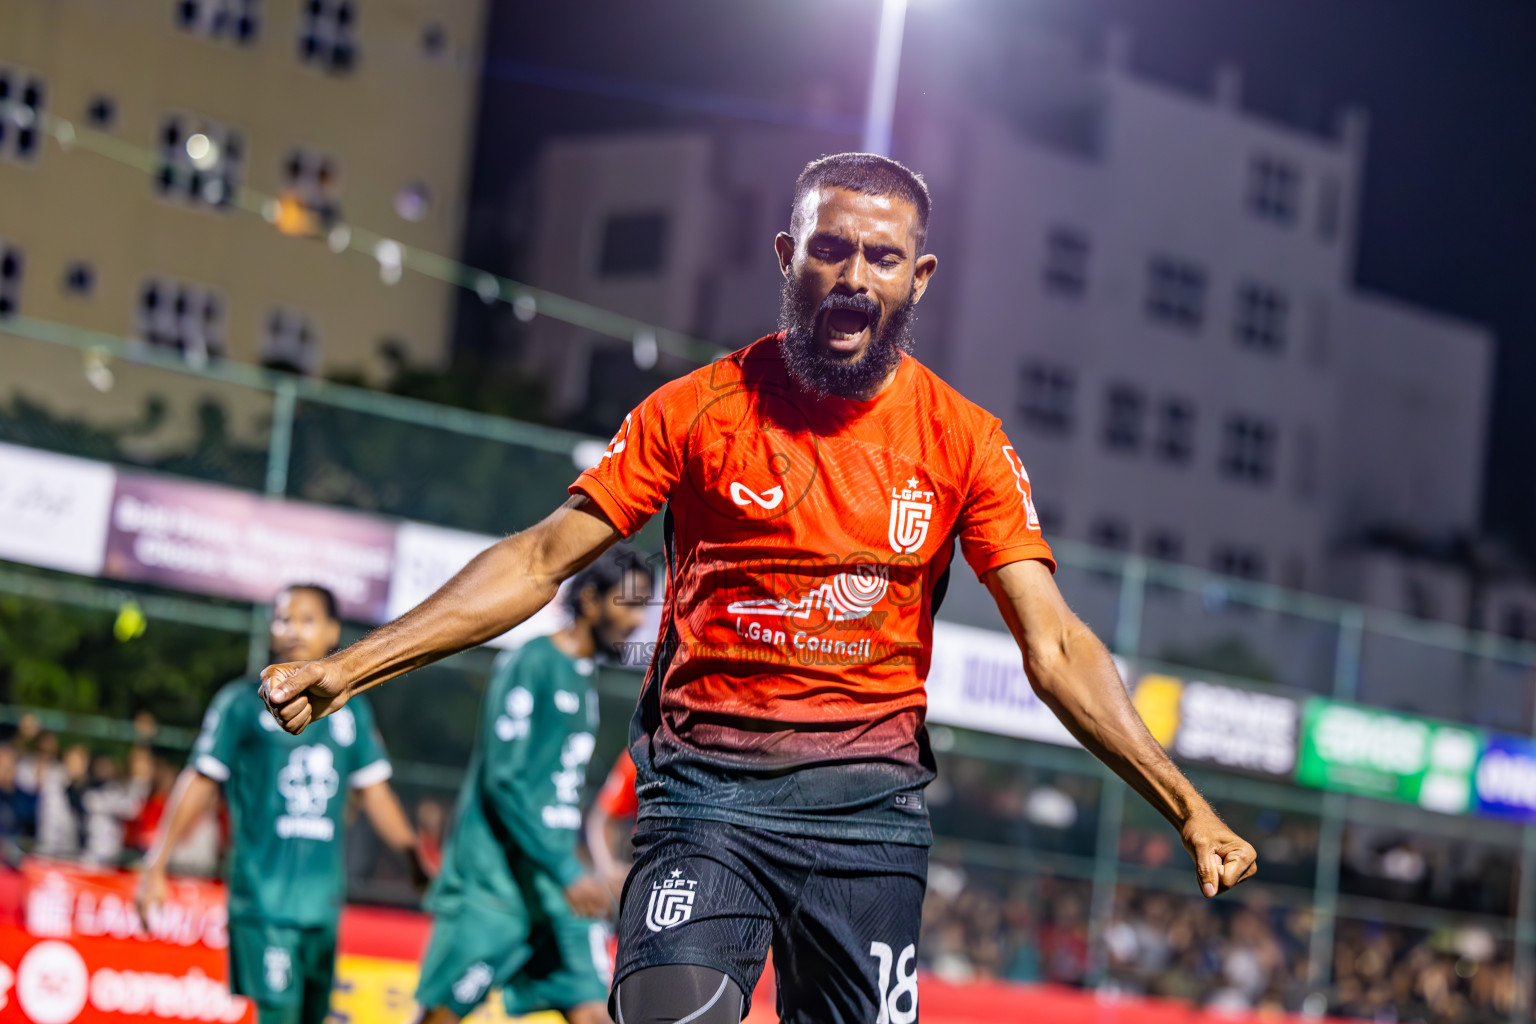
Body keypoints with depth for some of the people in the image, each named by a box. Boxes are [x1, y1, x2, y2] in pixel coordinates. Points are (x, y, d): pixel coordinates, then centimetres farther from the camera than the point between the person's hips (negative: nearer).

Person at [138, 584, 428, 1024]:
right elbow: (199, 783, 4)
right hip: (263, 894, -4)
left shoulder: (351, 710, 13)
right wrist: (156, 866, 1)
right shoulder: (243, 702, 2)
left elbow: (374, 793, 18)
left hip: (323, 898, 4)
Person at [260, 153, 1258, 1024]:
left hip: (870, 798, 1)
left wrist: (1186, 807, -9)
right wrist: (347, 668, -2)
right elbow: (540, 560, 4)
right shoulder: (697, 409, 3)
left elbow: (1054, 647, 1)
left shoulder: (964, 441, 4)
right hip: (707, 784, -1)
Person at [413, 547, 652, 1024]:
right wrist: (566, 872, -21)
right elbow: (503, 782, -17)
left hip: (559, 888, 8)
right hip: (493, 881, -8)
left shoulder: (584, 680, 15)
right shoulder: (529, 664, -11)